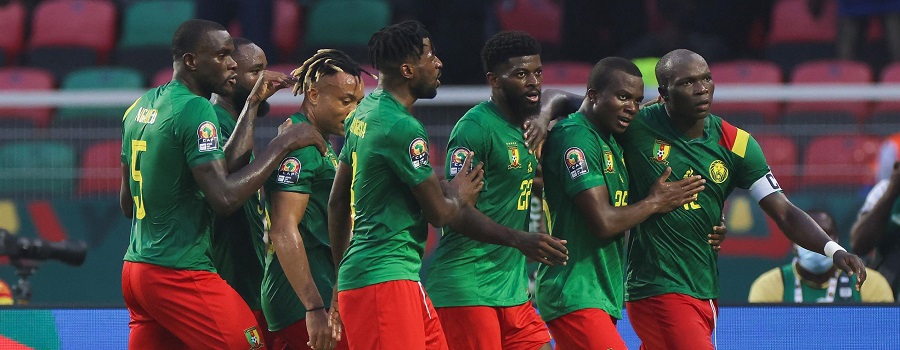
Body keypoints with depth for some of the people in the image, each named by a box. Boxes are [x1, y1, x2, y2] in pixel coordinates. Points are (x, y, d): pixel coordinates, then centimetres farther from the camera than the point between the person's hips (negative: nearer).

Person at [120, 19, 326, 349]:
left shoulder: (140, 107, 13)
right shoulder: (195, 111, -14)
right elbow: (225, 198, -22)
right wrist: (283, 143, -16)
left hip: (135, 269, 9)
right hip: (181, 274, -9)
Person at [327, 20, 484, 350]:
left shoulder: (364, 113, 13)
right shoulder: (403, 128, -16)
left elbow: (337, 201, 20)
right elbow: (439, 213, -10)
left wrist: (342, 271, 26)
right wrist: (458, 197, 13)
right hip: (384, 277, -10)